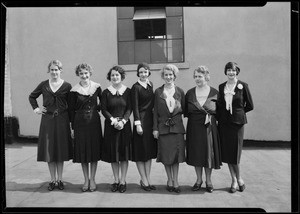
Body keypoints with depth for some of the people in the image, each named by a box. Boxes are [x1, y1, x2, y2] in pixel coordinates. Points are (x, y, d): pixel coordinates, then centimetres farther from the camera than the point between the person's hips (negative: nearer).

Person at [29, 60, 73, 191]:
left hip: (62, 120, -1)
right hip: (47, 120, 2)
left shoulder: (66, 86, 0)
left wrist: (71, 121, -5)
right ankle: (53, 180, 14)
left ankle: (60, 179, 17)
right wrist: (36, 108, 6)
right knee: (49, 150, 3)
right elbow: (32, 97, 20)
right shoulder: (44, 85, 5)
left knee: (61, 149, 5)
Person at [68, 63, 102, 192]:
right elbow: (71, 109, 0)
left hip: (94, 122, 1)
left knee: (94, 150, 5)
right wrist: (73, 126, -1)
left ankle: (92, 179, 17)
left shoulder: (96, 87, 0)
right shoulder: (74, 90, -4)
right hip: (80, 123, -1)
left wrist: (97, 108, 2)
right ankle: (86, 180, 18)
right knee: (82, 151, 5)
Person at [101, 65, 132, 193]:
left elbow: (129, 109, -3)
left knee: (124, 153, 2)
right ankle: (116, 180, 18)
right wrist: (113, 120, -15)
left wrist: (123, 121, -17)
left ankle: (123, 181, 12)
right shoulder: (106, 92, 3)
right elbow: (104, 110, -1)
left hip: (125, 125, -1)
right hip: (110, 125, 1)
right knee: (113, 154, 6)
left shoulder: (127, 91, 2)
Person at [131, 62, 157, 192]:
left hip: (151, 120, 7)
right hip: (141, 120, -7)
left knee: (150, 150, 10)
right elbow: (135, 107, -11)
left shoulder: (151, 85, 11)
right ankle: (144, 180, 8)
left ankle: (148, 179, 18)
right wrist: (138, 124, -17)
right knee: (141, 151, 0)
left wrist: (155, 122, 9)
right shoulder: (136, 87, -7)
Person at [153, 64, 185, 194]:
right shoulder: (158, 92, 3)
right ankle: (170, 180, 19)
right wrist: (155, 128, -3)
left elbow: (184, 109, 10)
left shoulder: (180, 91, 6)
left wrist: (178, 108, -10)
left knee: (176, 154, 3)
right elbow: (155, 111, 2)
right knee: (166, 156, 4)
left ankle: (175, 181, 14)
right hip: (163, 127, 0)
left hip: (177, 127, 1)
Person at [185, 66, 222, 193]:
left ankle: (208, 181, 22)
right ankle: (199, 180, 23)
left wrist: (211, 117, -11)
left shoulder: (214, 93, -1)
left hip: (209, 128, -2)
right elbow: (186, 112, 7)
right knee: (196, 154, 7)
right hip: (194, 128, 2)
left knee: (209, 153, 6)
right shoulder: (189, 93, 4)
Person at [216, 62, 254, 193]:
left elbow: (250, 106, 2)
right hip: (223, 123, 4)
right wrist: (219, 117, 0)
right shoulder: (221, 87, 8)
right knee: (227, 153, 5)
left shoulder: (243, 86, -2)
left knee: (235, 153, -2)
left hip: (237, 123, -3)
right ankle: (234, 180, 19)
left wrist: (237, 112, 4)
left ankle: (239, 179, 20)